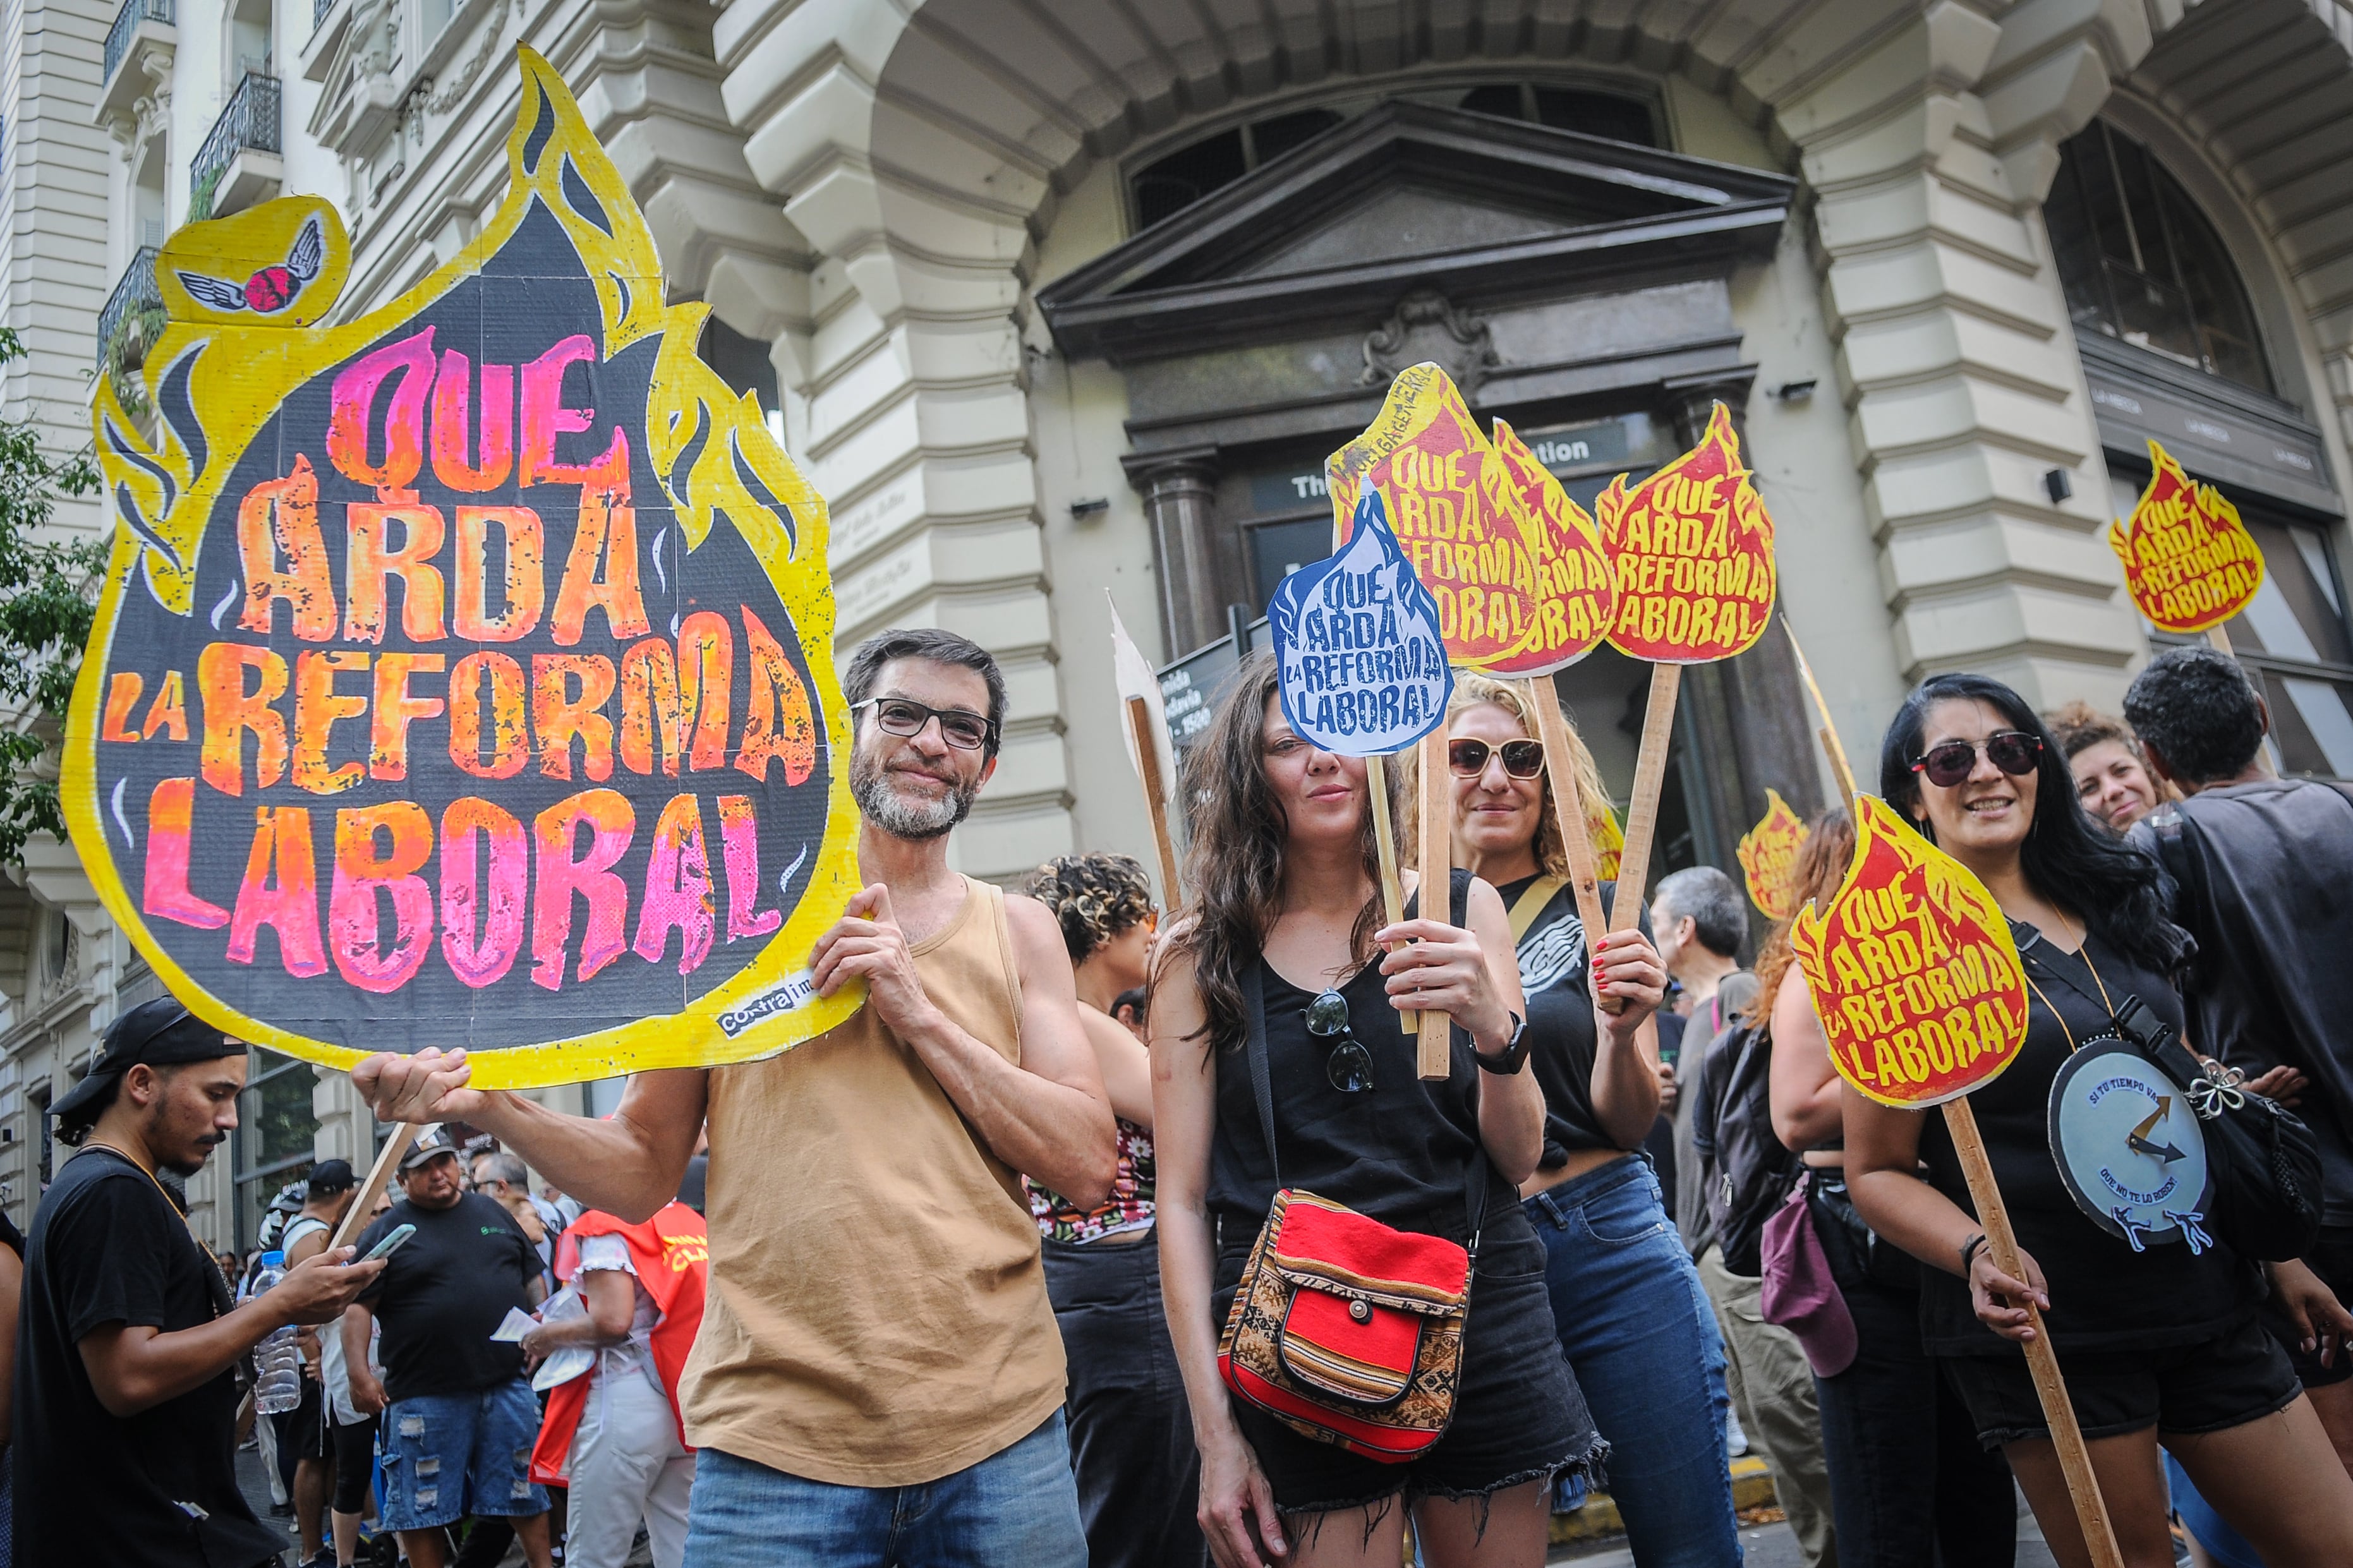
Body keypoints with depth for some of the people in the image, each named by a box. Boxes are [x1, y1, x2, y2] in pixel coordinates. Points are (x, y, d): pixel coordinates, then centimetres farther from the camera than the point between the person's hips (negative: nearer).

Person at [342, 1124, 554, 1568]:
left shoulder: (493, 1213, 12)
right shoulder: (385, 1232, 1)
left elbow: (532, 1278, 18)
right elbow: (358, 1306, -5)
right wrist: (359, 1372, -15)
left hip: (508, 1385, 3)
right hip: (425, 1395, -3)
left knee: (526, 1495, 9)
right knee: (422, 1507, 6)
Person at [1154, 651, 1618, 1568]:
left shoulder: (1459, 908, 3)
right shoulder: (1202, 957, 0)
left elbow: (1520, 1158, -1)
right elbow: (1182, 1199, -2)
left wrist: (1495, 1028, -22)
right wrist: (1215, 1433, -7)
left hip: (1480, 1320, 2)